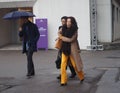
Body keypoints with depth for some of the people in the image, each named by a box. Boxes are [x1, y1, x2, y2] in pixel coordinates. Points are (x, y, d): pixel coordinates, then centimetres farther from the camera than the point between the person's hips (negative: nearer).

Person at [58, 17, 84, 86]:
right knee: (63, 64, -7)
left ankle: (82, 77, 30)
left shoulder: (74, 31, -9)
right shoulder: (64, 28, 3)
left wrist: (62, 37, -8)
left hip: (72, 49, -4)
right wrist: (60, 35, 2)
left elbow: (70, 40, -17)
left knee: (75, 64, 5)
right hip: (64, 48, 4)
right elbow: (59, 33, 22)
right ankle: (63, 81, 0)